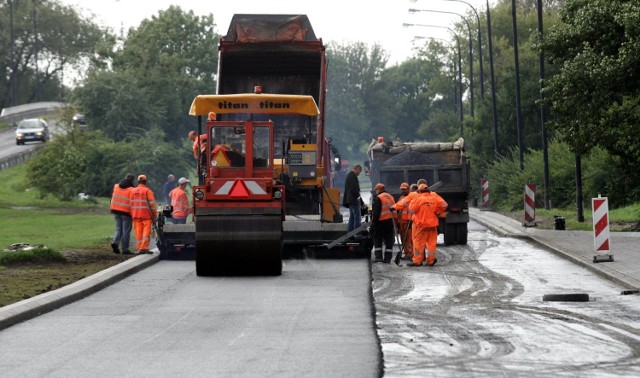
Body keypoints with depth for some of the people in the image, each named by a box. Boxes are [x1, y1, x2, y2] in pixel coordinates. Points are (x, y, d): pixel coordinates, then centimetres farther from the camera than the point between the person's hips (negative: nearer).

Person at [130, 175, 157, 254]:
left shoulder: (133, 191, 10)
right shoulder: (148, 191, -7)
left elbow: (131, 204, 14)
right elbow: (152, 204, -8)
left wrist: (132, 215, 20)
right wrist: (154, 216, -3)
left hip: (136, 215, 5)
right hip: (146, 215, -5)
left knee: (138, 232, 7)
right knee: (147, 231, -3)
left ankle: (140, 248, 6)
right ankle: (144, 247, -12)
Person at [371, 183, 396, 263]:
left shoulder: (378, 198, -11)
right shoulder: (391, 197, 13)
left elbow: (376, 212, -15)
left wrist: (373, 222, -11)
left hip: (381, 222, -6)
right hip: (391, 222, 6)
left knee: (377, 240, 4)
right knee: (389, 241, 7)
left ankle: (378, 256, -2)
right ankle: (387, 258, 7)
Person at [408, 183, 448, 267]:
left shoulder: (418, 199, -13)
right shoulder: (434, 198, 1)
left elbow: (411, 210, -9)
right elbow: (444, 205, 1)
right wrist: (437, 212, 11)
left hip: (420, 224, -4)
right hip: (432, 224, 4)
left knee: (418, 242, 2)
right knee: (431, 242, 10)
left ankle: (417, 260, 3)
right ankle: (431, 260, 11)